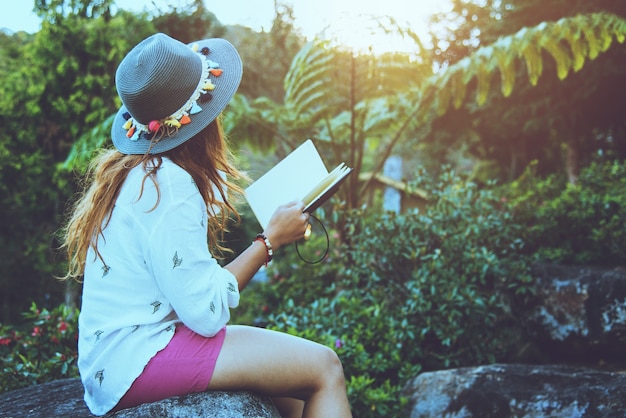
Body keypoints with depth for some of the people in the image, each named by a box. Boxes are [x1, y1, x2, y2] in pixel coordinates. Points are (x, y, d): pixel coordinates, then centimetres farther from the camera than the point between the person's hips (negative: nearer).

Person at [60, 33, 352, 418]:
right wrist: (271, 240, -10)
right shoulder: (167, 184, -20)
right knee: (324, 367, -12)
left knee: (297, 370, 16)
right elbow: (207, 312, -19)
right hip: (137, 355, -10)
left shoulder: (129, 170, 9)